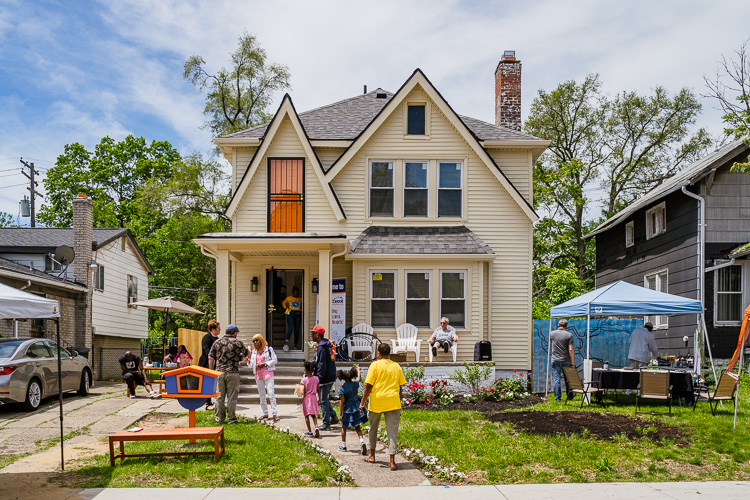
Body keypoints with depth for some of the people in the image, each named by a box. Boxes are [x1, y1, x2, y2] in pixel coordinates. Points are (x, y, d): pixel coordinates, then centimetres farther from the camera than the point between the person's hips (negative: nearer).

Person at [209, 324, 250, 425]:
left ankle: (219, 418, 14)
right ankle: (231, 419, 5)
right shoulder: (237, 343, -4)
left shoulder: (217, 343, 6)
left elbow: (211, 358, 6)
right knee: (232, 397, 3)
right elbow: (247, 354, 7)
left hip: (219, 372, 3)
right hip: (232, 373, -3)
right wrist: (248, 350, 31)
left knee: (220, 396, 11)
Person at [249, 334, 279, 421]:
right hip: (258, 375, 5)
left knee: (271, 394, -12)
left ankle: (274, 413, -12)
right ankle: (265, 413, 16)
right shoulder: (254, 352, 16)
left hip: (268, 374, -5)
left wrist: (265, 364, -11)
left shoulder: (269, 349, 2)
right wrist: (248, 359, -1)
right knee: (262, 395, 8)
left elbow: (275, 360, -2)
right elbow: (251, 365, 19)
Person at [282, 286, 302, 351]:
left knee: (296, 331, 4)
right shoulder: (289, 298, 7)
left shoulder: (300, 299, 10)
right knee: (290, 329, -20)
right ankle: (286, 344, -26)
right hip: (290, 314, -2)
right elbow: (283, 303, 22)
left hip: (298, 315, 2)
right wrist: (286, 309, 7)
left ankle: (295, 346, 13)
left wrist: (300, 312, 0)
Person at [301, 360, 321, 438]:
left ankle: (310, 432, 7)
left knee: (307, 416, 7)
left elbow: (303, 392, -12)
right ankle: (316, 427, -12)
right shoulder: (316, 379, -1)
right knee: (314, 415, 13)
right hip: (314, 398, 3)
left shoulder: (304, 380, -12)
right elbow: (318, 390, 4)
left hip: (306, 398, -3)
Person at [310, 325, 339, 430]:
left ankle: (326, 424, 4)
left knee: (323, 401, -1)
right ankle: (334, 417, 24)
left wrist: (318, 378, -19)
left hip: (324, 379, -10)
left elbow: (321, 365, -21)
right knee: (326, 399, 22)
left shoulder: (321, 348, -18)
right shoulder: (328, 345, 11)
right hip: (331, 377, 10)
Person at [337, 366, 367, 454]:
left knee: (344, 428, 15)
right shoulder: (355, 384, -3)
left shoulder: (342, 388, -14)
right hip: (356, 408, 3)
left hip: (347, 410, -3)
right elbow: (358, 377, 21)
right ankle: (362, 441, -16)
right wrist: (358, 370, 41)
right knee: (357, 427, 8)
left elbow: (342, 402, -13)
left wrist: (341, 414, -7)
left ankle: (343, 446, 25)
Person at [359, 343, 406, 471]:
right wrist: (399, 401, 24)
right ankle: (392, 461, -7)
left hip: (376, 402, -2)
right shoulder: (396, 366, 8)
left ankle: (372, 455, 28)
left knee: (373, 428, 18)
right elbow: (400, 386, 12)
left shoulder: (375, 365, -3)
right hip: (393, 402, 2)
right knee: (392, 431, 0)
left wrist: (362, 402, -1)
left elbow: (368, 386, -7)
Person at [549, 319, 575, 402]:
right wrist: (572, 362, -4)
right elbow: (570, 349, -9)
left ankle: (558, 398, 1)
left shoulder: (552, 333, 2)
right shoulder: (569, 335, -5)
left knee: (556, 379, 1)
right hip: (566, 360, -1)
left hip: (555, 360, 1)